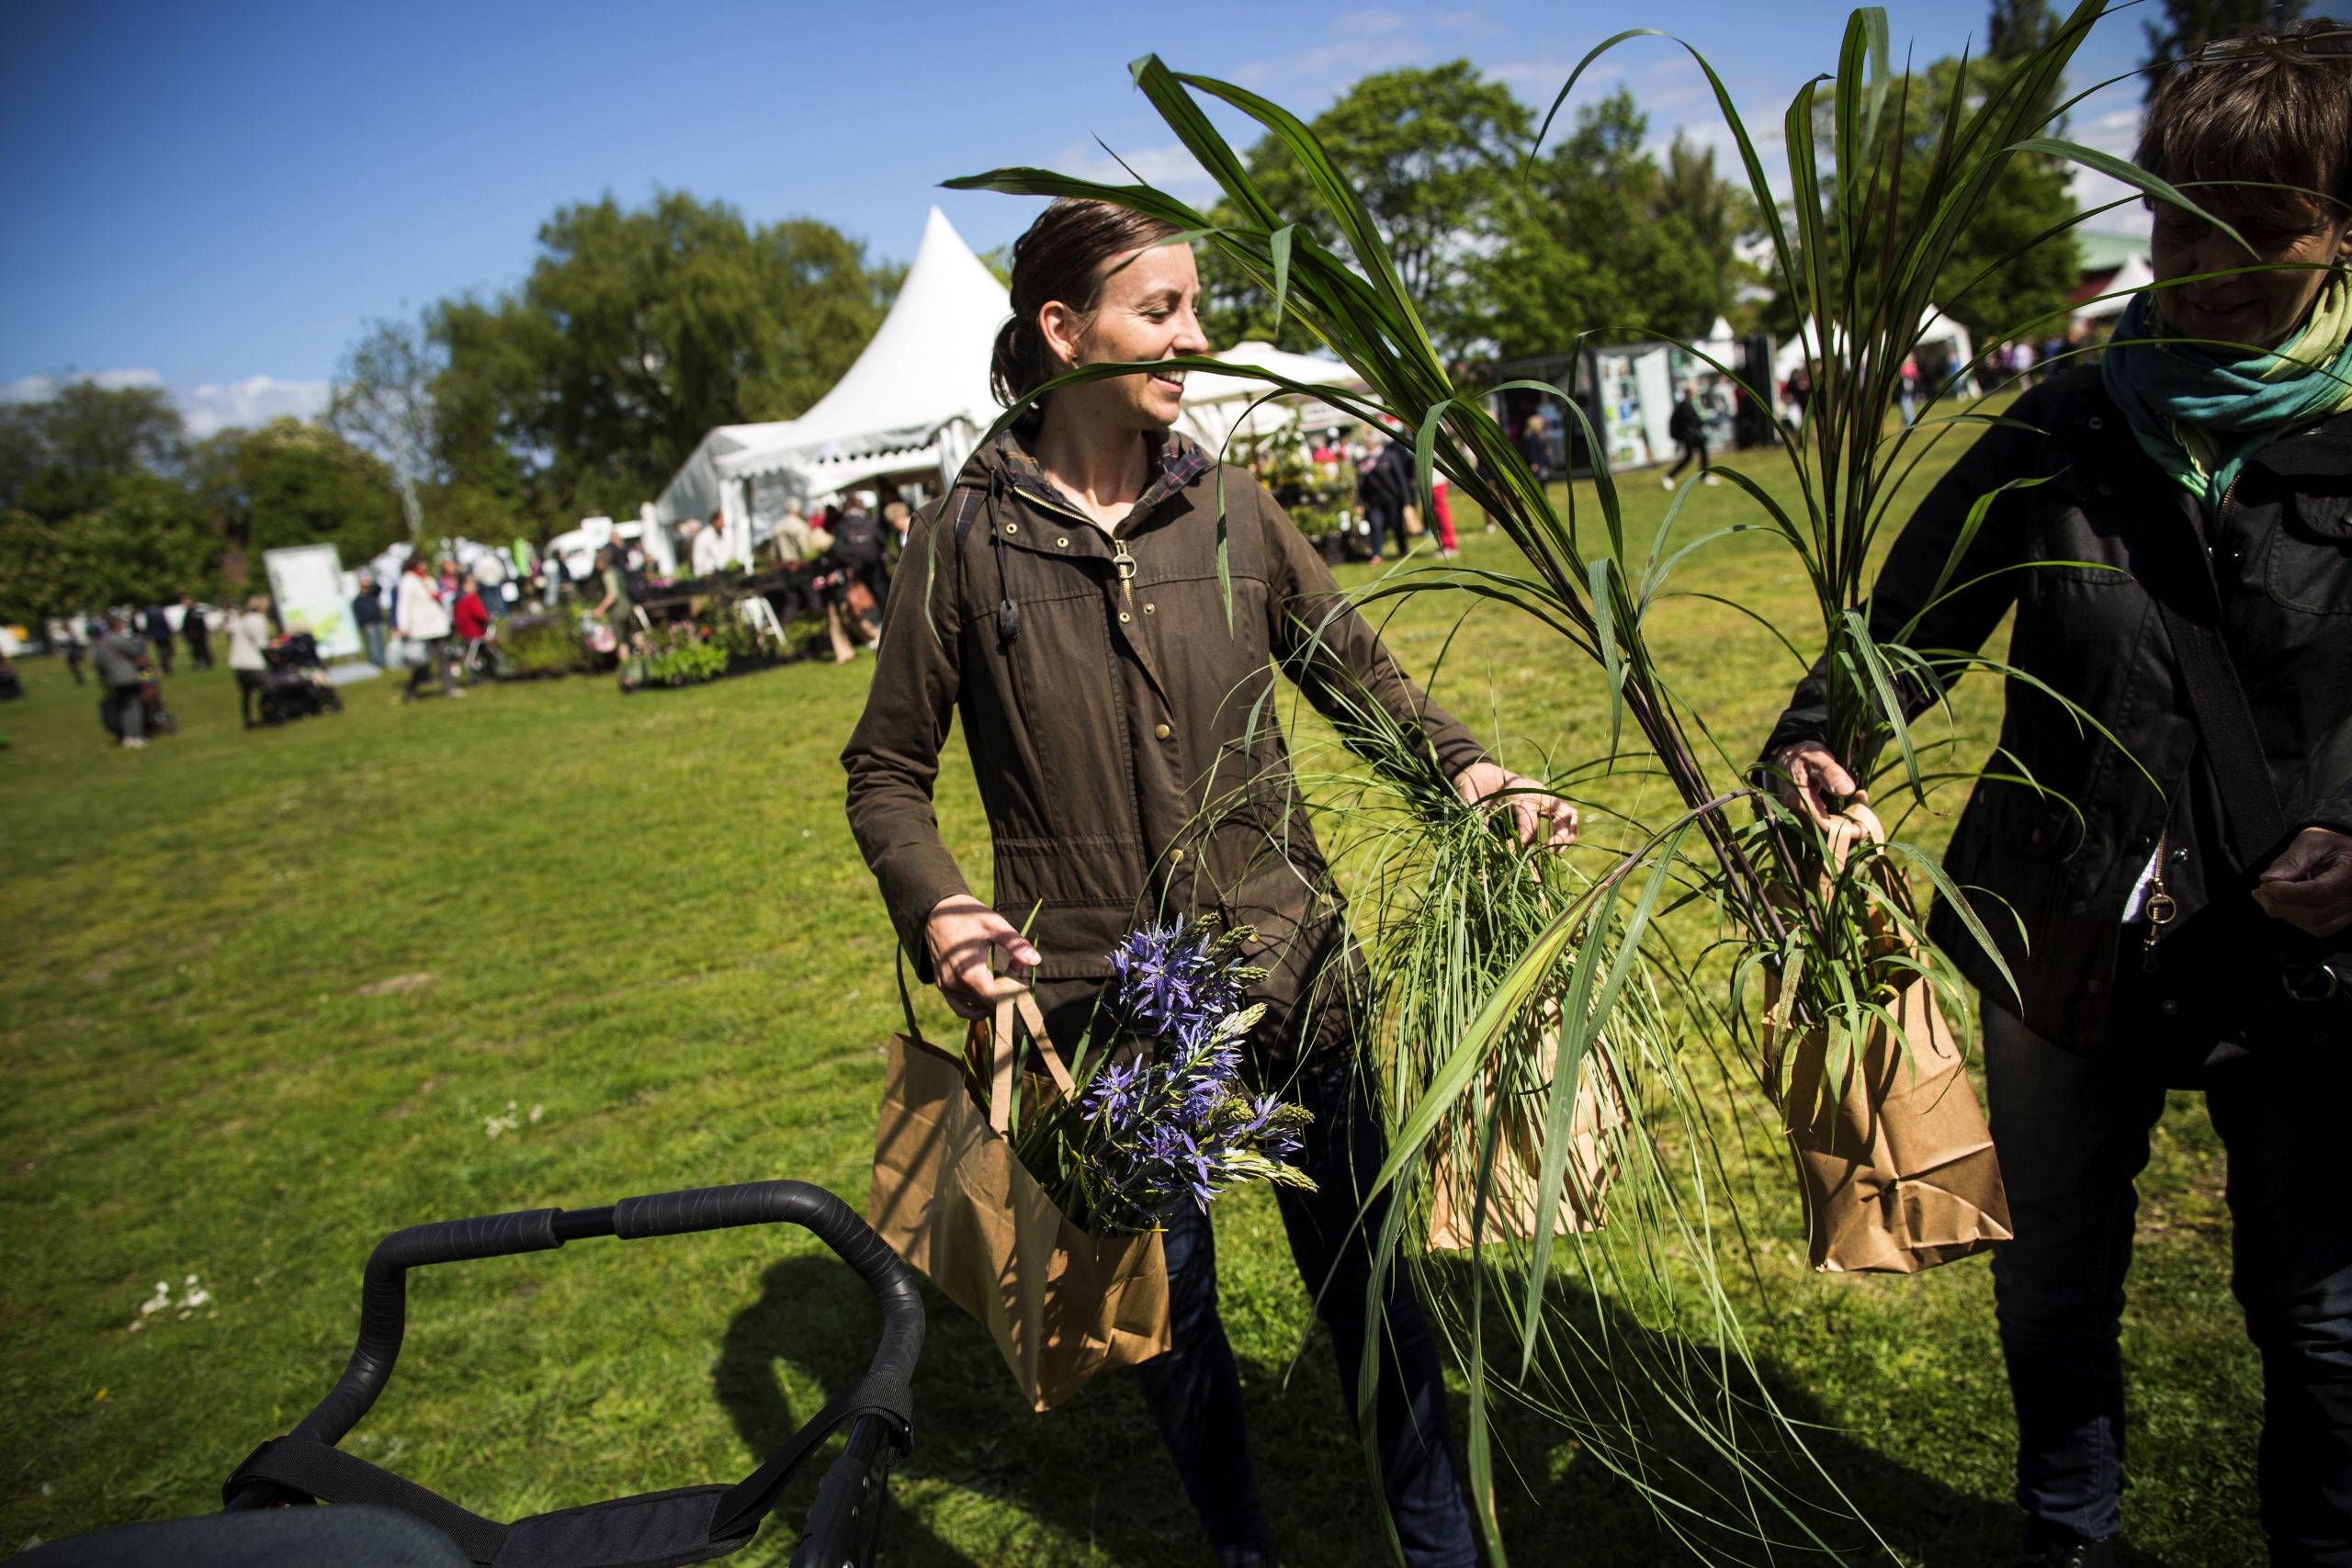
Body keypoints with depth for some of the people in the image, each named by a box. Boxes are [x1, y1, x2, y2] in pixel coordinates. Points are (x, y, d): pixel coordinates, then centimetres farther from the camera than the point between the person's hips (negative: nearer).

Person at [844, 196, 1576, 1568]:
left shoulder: (1229, 507, 0)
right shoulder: (966, 539, -6)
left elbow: (1358, 668, 9)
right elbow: (887, 769, 0)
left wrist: (1463, 765, -9)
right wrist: (937, 909, -18)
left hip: (1291, 974, 2)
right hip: (1099, 1001, -1)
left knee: (1364, 1273, 13)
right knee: (1166, 1302, 17)